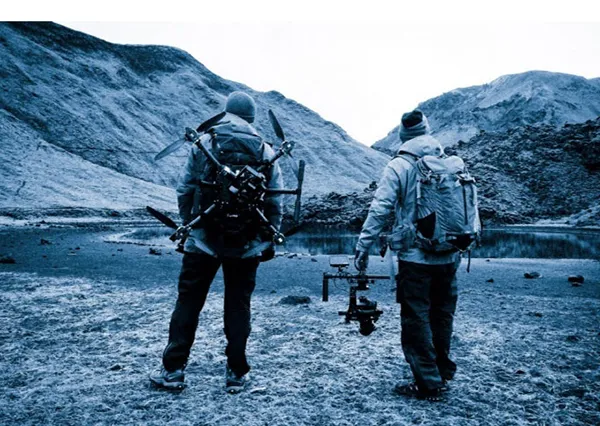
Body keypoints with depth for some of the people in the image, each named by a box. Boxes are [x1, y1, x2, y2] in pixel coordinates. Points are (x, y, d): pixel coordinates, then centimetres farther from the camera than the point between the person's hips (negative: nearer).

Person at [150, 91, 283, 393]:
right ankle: (236, 374, 17)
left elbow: (184, 191, 1)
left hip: (203, 241, 0)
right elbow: (275, 204, 0)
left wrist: (188, 225, 15)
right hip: (245, 246, 1)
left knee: (187, 303, 10)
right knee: (238, 306, 11)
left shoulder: (202, 145, -1)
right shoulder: (266, 152, 1)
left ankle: (173, 370, 17)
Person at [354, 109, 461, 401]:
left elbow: (379, 210, -14)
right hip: (449, 257, 5)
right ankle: (443, 371, 35)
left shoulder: (398, 166, -7)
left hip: (415, 257, -5)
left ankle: (429, 384, 11)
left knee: (416, 319, 5)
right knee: (442, 315, 19)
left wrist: (363, 247, -10)